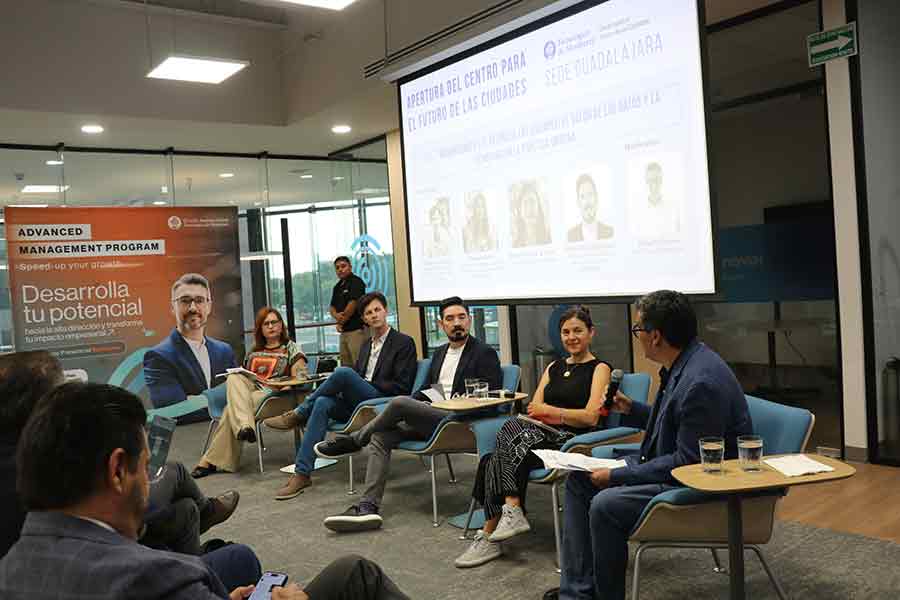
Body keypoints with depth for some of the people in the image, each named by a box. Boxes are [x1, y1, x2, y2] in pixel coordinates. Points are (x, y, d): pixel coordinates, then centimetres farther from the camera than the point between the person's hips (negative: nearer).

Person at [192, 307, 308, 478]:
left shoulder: (291, 347, 12)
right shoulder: (254, 351, 26)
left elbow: (300, 375, 2)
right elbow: (241, 374, 25)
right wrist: (237, 379, 1)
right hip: (248, 393, 5)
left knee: (231, 409, -29)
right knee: (233, 378, -31)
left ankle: (211, 460, -26)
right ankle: (244, 425, -47)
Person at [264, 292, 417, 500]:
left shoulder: (404, 342, 1)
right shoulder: (367, 345, 24)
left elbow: (402, 387, -6)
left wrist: (368, 384, -9)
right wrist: (345, 388, 2)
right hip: (357, 402, 6)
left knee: (343, 372, -29)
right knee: (323, 403, -26)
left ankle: (298, 414, -10)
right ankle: (302, 473, -28)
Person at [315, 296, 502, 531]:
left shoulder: (485, 353, 0)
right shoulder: (439, 353, 22)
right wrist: (419, 405, 4)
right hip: (429, 419, 7)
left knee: (399, 402, -26)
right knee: (381, 435, -17)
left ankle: (351, 441, -1)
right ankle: (368, 507, -22)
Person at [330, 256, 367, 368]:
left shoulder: (356, 282, -6)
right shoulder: (337, 287, 19)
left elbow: (353, 304, -14)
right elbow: (332, 307, 18)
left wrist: (342, 321, -3)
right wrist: (336, 315, -5)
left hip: (357, 329, -8)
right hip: (344, 330, 9)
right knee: (346, 366, 10)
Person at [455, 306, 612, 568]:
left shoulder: (599, 368, 6)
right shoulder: (554, 367, 24)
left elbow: (591, 418, -6)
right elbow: (534, 409, 13)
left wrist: (550, 411, -4)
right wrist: (567, 416, -6)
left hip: (574, 442, -5)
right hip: (544, 437, 5)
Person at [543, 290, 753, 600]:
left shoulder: (702, 382, -27)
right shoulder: (681, 365, 4)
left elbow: (688, 460, -25)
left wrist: (618, 476, -20)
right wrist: (631, 409, 10)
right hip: (668, 463, 11)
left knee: (606, 504, -27)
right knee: (579, 478, 6)